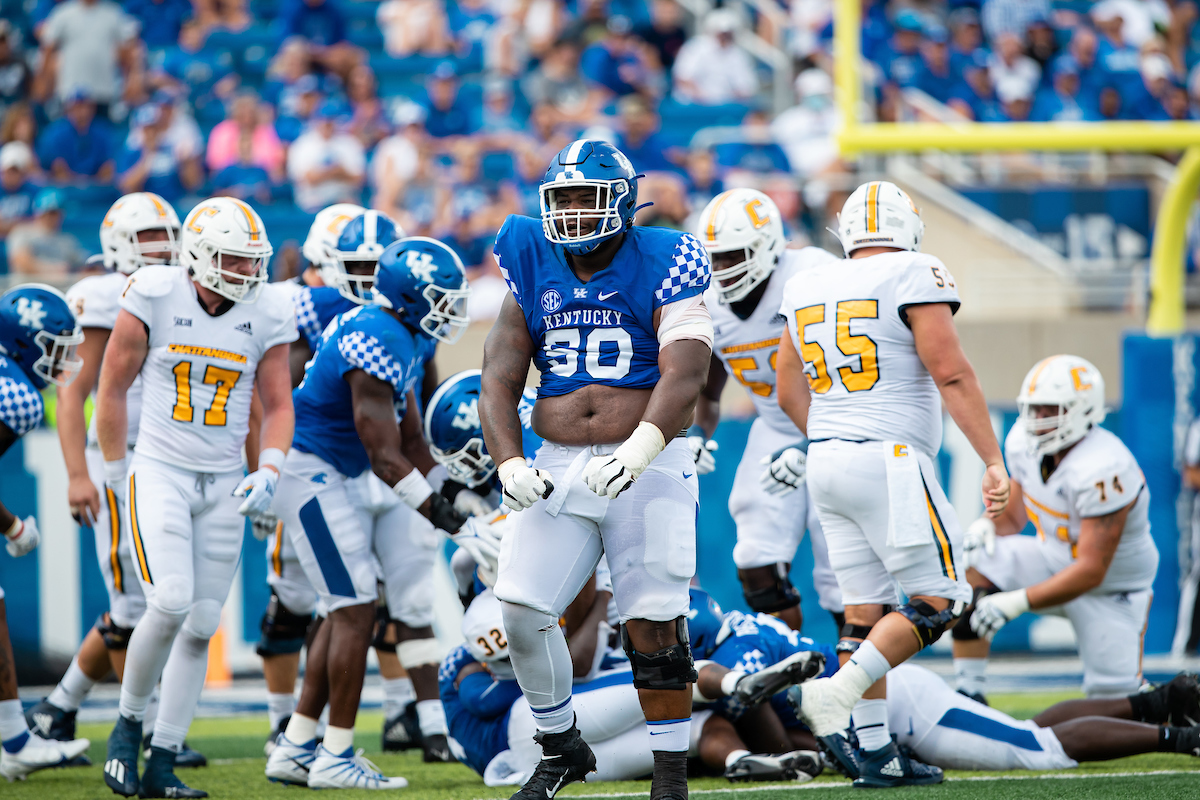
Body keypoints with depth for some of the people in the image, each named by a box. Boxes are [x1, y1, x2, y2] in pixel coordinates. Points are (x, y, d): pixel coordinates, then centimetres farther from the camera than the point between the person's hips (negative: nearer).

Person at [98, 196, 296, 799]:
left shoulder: (266, 314, -1)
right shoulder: (154, 298, -10)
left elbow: (277, 405, 8)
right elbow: (113, 388, 0)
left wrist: (268, 471, -8)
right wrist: (115, 473, 3)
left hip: (225, 483, 4)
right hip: (159, 472, -4)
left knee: (200, 627, 2)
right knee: (171, 603, -20)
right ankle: (128, 724, 3)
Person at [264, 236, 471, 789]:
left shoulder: (400, 338, 10)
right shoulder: (379, 342, -23)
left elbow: (410, 441, 17)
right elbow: (385, 457, -23)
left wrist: (452, 490, 10)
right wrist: (439, 513, -19)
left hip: (340, 477, 10)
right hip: (312, 474, -10)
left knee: (346, 610, 13)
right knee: (356, 609, -9)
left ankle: (296, 748, 17)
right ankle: (335, 757, -5)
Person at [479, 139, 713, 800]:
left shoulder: (658, 268, -5)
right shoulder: (534, 269, 8)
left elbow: (683, 376, -17)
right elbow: (500, 378, 6)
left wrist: (640, 451, -32)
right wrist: (509, 463, -11)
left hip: (647, 467, -4)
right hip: (559, 467, 4)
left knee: (653, 625, -5)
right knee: (521, 610, -4)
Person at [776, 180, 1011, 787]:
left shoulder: (808, 289, 13)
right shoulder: (914, 276, -6)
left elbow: (788, 392, 20)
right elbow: (951, 374, -13)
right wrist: (993, 461, -12)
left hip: (826, 464, 7)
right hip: (891, 459, -7)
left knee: (866, 609, 8)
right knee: (938, 599, -2)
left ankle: (875, 751, 4)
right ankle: (838, 694, -18)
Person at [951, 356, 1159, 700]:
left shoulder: (1102, 470, -33)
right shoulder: (1024, 441, -10)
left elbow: (1091, 571, -33)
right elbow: (1014, 514, 7)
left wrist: (1018, 602, -39)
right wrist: (986, 525, -18)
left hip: (1113, 587, -6)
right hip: (1056, 560, 6)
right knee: (970, 568, -20)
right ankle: (968, 694, -15)